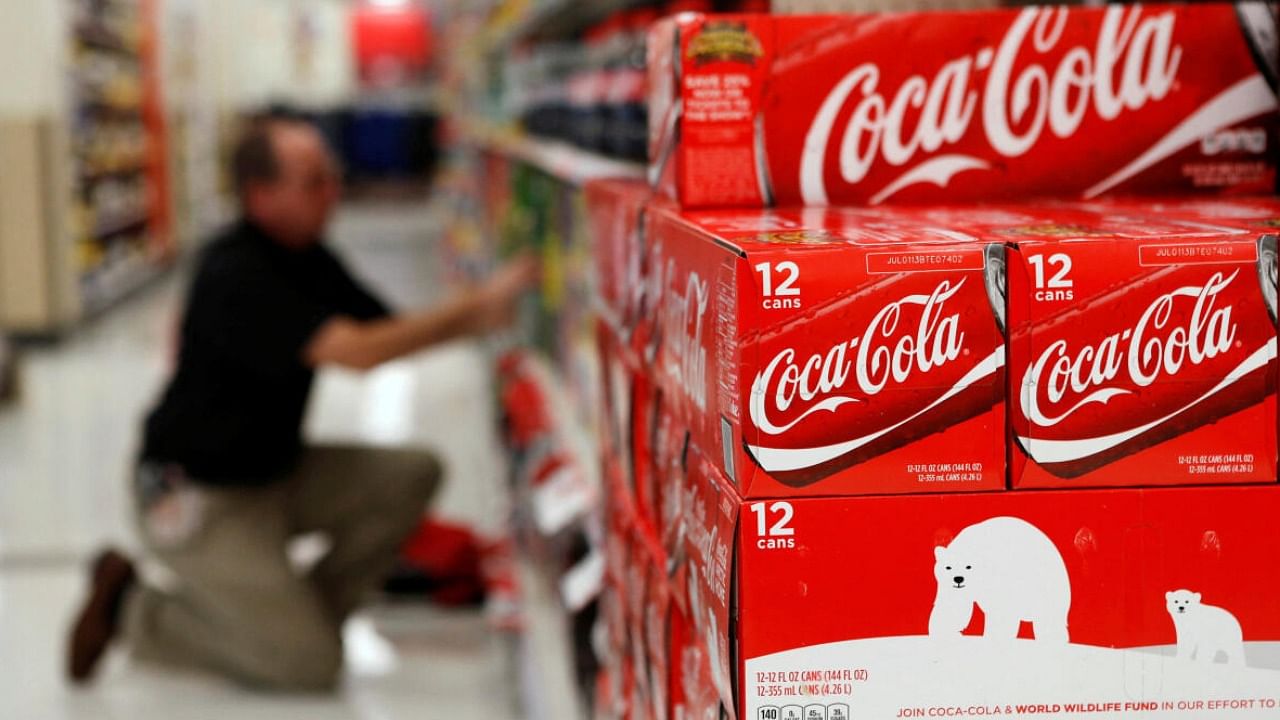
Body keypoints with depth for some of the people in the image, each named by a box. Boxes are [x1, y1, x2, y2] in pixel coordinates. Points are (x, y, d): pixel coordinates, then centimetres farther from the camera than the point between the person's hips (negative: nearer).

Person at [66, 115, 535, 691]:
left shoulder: (307, 258, 4)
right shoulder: (235, 275, -25)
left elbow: (389, 329, 4)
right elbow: (357, 351, -32)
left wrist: (476, 313, -14)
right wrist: (472, 310, -29)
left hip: (276, 471, 9)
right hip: (200, 499, -9)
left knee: (412, 475, -7)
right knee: (310, 665, -13)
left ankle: (298, 616, 5)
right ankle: (131, 610, 4)